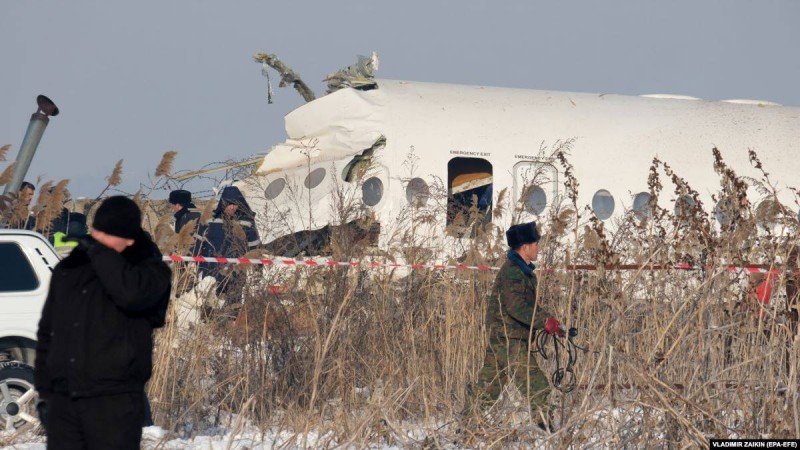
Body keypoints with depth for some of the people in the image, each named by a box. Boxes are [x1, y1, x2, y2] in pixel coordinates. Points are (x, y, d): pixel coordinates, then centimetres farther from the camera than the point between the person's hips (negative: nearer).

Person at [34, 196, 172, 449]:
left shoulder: (151, 271, -2)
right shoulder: (68, 271, 13)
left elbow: (131, 293, -27)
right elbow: (47, 331, 19)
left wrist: (97, 250, -17)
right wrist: (44, 390, 14)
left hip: (115, 400, -5)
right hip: (63, 398, 5)